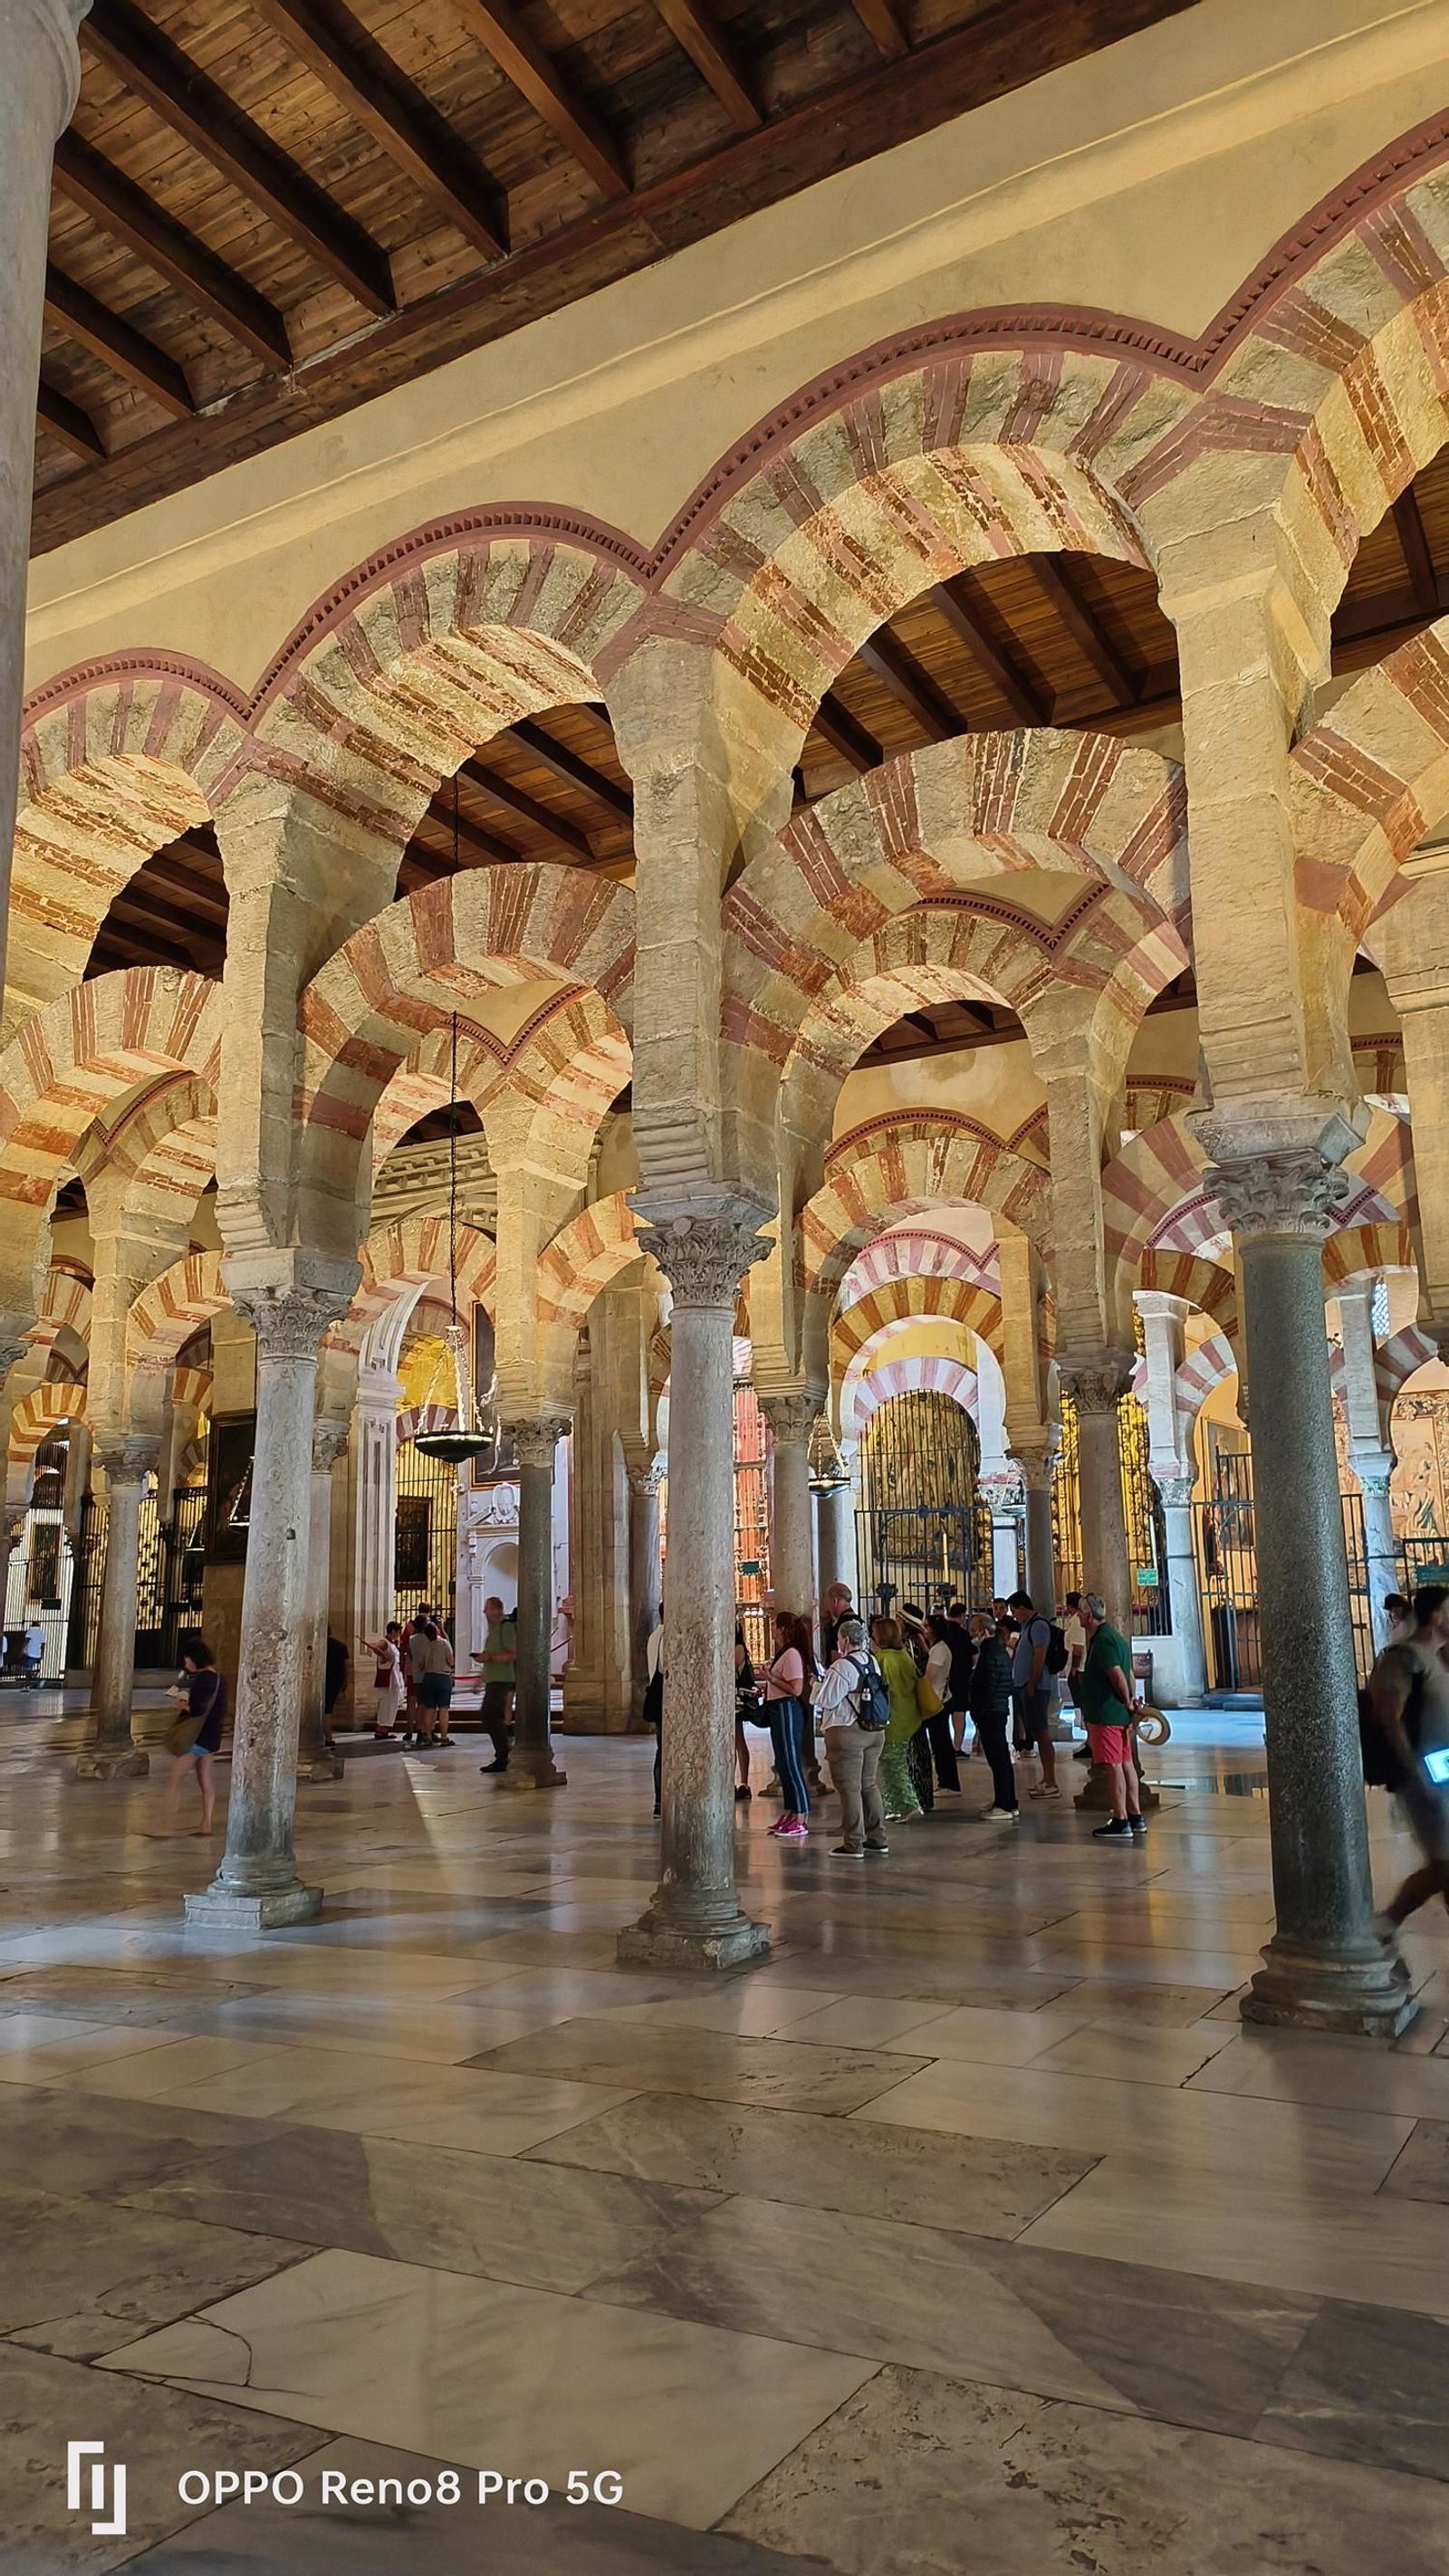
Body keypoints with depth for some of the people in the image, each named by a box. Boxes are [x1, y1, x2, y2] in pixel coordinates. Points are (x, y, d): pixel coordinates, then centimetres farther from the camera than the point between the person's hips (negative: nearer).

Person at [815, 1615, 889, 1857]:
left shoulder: (842, 1667, -16)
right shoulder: (872, 1662, 9)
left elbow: (825, 1701, -14)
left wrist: (823, 1680, 4)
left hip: (847, 1732, -8)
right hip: (875, 1730, 8)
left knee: (849, 1787, -2)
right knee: (869, 1784, 17)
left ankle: (853, 1844, 1)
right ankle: (877, 1838, 22)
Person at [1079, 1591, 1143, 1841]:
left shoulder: (1103, 1640, -17)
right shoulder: (1114, 1637, 15)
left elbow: (1117, 1675, -23)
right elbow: (1128, 1674, 17)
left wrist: (1126, 1701, -11)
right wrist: (1129, 1702, 14)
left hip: (1106, 1714, -10)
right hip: (1119, 1713, 10)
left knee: (1114, 1766, -6)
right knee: (1126, 1763, 14)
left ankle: (1121, 1822, -4)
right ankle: (1135, 1817, 20)